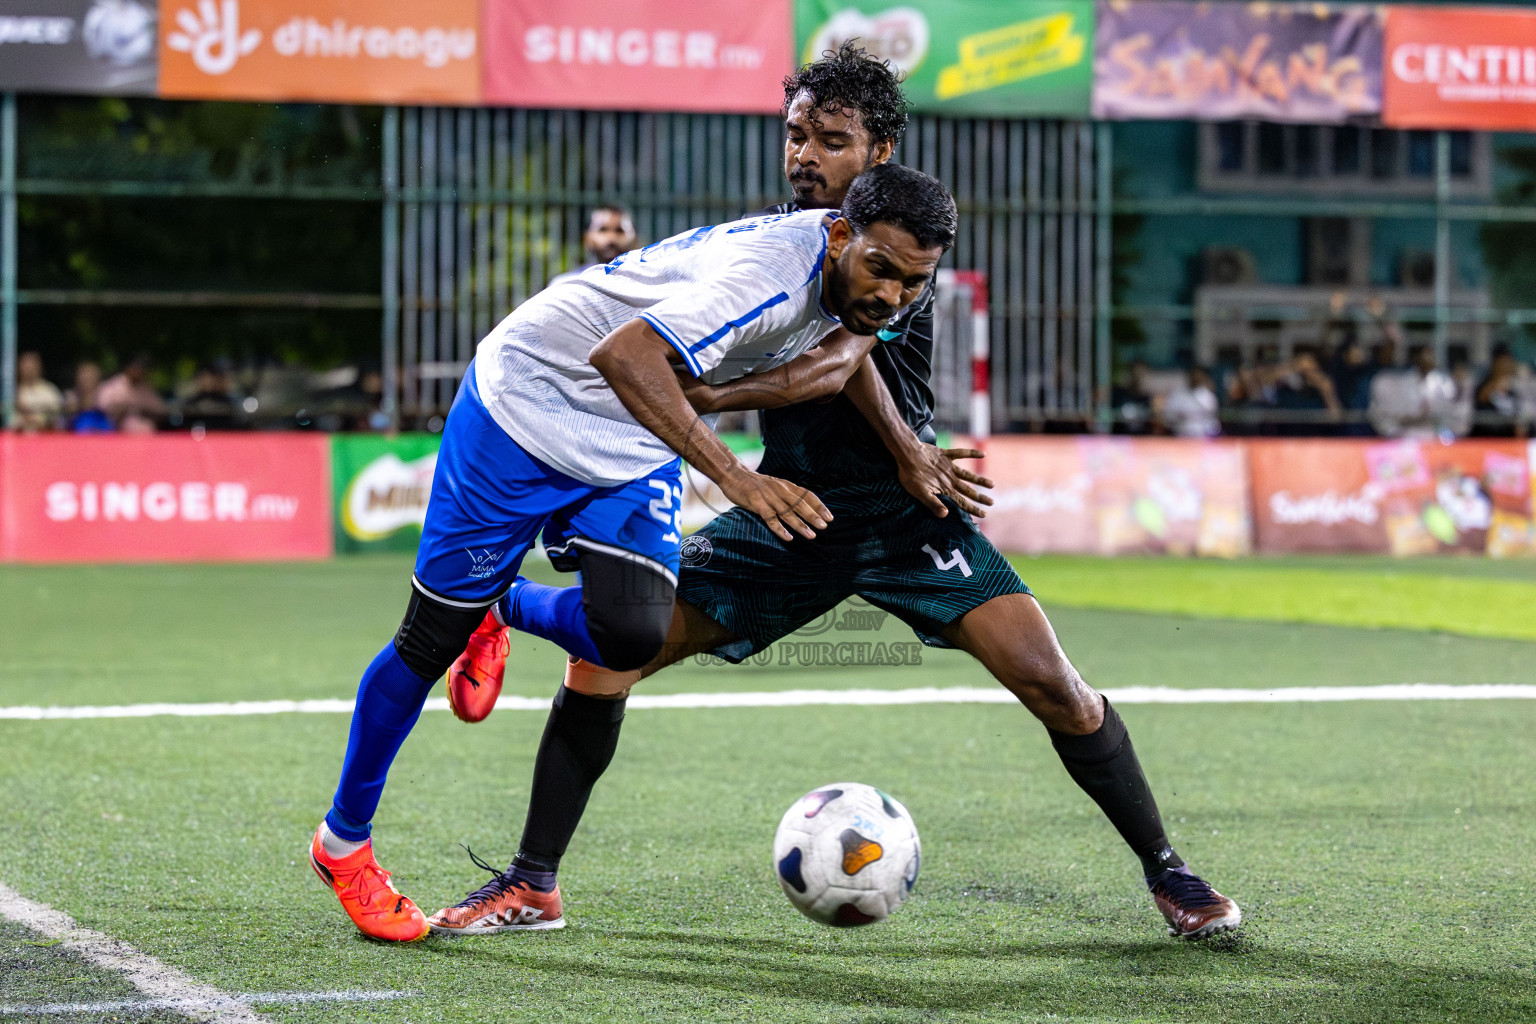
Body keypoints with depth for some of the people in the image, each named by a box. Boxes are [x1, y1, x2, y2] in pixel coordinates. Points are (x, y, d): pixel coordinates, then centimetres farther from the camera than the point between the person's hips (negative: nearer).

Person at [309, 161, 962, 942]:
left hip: (633, 451, 7)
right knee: (434, 637, 2)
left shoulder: (844, 275, -7)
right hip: (528, 399, -7)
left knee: (633, 637, -18)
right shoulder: (773, 269, -33)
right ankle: (342, 841, 23)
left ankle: (512, 609, 18)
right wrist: (734, 477, -47)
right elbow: (622, 355, -42)